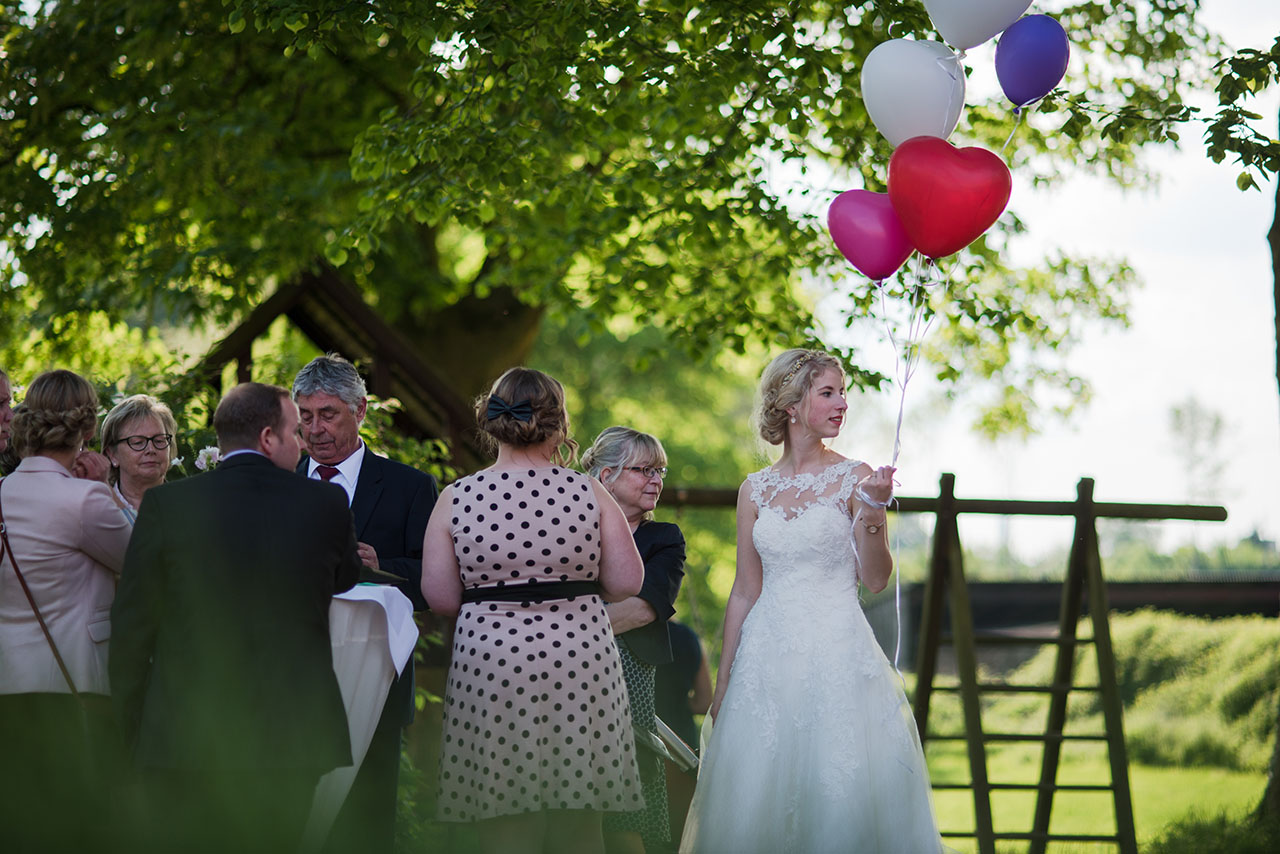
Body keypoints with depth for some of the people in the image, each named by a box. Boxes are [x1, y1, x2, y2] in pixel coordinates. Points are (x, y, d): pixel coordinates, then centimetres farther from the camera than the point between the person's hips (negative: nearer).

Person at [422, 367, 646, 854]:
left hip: (489, 667, 0)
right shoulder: (588, 492, -2)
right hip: (578, 663, 0)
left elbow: (440, 598, -1)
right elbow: (626, 583, -1)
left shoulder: (456, 498, -1)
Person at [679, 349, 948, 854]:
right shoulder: (755, 490, 8)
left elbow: (874, 579, -4)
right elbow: (745, 592, 11)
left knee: (839, 793, -4)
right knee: (759, 799, 3)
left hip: (837, 654, -3)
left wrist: (871, 512, -19)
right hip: (768, 655, 3)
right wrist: (722, 684, 11)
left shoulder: (855, 479, 0)